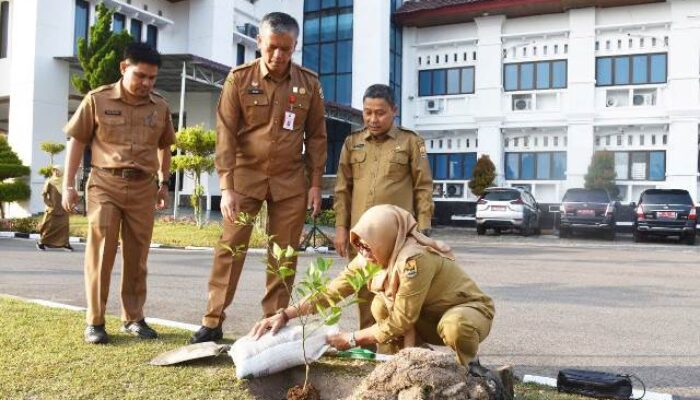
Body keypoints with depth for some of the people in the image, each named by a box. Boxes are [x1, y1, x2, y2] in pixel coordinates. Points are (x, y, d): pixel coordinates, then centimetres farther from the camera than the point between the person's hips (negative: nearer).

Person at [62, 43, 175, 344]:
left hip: (143, 187, 3)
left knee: (137, 256, 7)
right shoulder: (97, 100, -1)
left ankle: (133, 318, 19)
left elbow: (164, 147, 18)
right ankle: (95, 321, 6)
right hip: (105, 184, -2)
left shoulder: (160, 107, 7)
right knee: (100, 253, -3)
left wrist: (164, 184, 15)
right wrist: (68, 184, 0)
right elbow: (77, 142, 2)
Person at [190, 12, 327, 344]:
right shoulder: (239, 79, -6)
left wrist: (315, 182, 1)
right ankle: (213, 322, 9)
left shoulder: (309, 83, 0)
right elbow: (225, 133, -8)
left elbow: (316, 136, 6)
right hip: (245, 174, -1)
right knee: (230, 248, 0)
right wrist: (226, 186, -14)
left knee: (284, 254, 5)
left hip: (290, 180, 2)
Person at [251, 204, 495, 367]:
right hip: (430, 314, 6)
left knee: (454, 327, -38)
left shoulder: (414, 259, -36)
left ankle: (467, 372, -7)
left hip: (470, 310, -6)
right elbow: (332, 290, -11)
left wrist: (353, 339, -19)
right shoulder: (371, 257, -12)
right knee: (382, 305, -15)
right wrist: (286, 315, -20)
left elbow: (400, 321, -29)